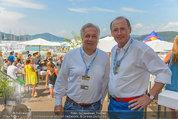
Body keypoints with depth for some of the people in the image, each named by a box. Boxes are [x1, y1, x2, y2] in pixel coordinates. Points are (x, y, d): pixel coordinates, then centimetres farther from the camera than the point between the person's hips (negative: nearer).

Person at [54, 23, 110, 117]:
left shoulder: (105, 57, -2)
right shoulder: (70, 55, -5)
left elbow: (105, 81, 8)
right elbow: (61, 80, 2)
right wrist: (58, 103, 3)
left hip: (94, 107, 1)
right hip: (72, 106, -1)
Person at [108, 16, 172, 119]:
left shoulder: (141, 49, -17)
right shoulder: (114, 50, 6)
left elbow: (165, 72, -16)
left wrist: (149, 97, -17)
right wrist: (111, 90, 13)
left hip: (130, 106, -6)